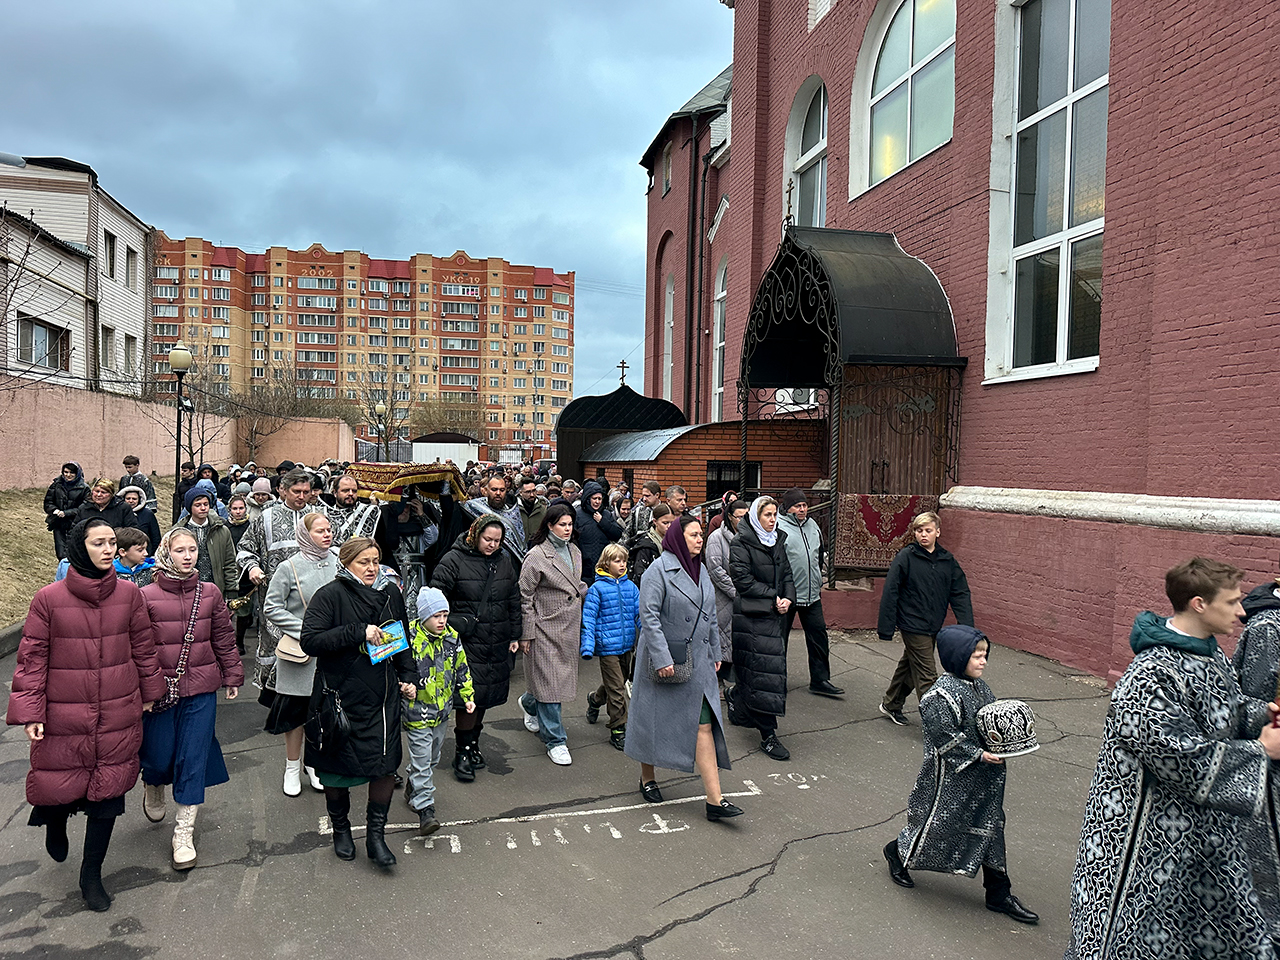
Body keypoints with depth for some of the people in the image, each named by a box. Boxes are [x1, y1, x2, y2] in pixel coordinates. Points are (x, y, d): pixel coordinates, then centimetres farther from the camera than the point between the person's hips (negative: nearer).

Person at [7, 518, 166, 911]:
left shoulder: (129, 594, -3)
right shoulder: (48, 598, -9)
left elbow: (143, 646, 8)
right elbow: (32, 657, -4)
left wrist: (150, 692, 14)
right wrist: (30, 712, -7)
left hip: (118, 713, 2)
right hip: (63, 715, -2)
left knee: (108, 790, 7)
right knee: (56, 786, 8)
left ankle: (91, 875, 26)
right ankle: (56, 821, 47)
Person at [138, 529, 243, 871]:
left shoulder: (210, 593, 2)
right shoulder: (146, 596, -6)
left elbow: (224, 638, 10)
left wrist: (233, 675, 11)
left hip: (201, 691, 2)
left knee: (193, 760, 3)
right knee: (159, 759, 7)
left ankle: (184, 832, 16)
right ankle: (153, 787, 45)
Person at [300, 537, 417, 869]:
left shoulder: (390, 595, 7)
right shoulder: (330, 596, -9)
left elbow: (403, 642, 19)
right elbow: (310, 641, -19)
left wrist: (408, 677, 8)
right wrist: (358, 633, -24)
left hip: (382, 698, 4)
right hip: (339, 698, -3)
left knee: (386, 764, -1)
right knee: (337, 767, 11)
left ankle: (376, 834, 16)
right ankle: (341, 829, 34)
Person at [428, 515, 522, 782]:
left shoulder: (504, 562, 10)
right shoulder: (454, 561, -7)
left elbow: (514, 600, 16)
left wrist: (515, 635, 15)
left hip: (497, 644, 5)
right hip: (466, 641, -5)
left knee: (485, 694, 11)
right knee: (469, 693, -8)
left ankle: (473, 743, 28)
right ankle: (462, 752, 5)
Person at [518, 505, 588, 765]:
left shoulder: (574, 551, 8)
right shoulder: (536, 556, -13)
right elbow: (525, 597, -10)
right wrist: (526, 634, -11)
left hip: (570, 627, 7)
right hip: (546, 628, -7)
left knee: (563, 674, 16)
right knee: (550, 682, -1)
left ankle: (529, 703, 45)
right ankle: (555, 740, 11)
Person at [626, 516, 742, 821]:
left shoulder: (700, 570, 12)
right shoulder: (659, 570, -12)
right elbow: (649, 616, -18)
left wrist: (715, 652, 19)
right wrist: (661, 658, -22)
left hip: (697, 661, 6)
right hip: (665, 661, -6)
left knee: (704, 724, -1)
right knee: (655, 720, 10)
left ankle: (715, 800, -2)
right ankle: (647, 779, 33)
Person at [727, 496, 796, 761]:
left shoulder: (778, 540, 14)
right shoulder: (741, 543, -8)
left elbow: (786, 573, 15)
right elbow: (742, 579, -15)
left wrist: (788, 598, -4)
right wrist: (773, 598, -13)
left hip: (774, 613, 7)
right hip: (751, 615, -7)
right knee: (762, 670, -7)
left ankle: (736, 700, 39)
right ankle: (768, 735, -2)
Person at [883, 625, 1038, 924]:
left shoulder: (979, 686, 4)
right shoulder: (942, 696, -24)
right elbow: (945, 738, -24)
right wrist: (978, 755, -23)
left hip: (983, 777, 8)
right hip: (952, 778, -8)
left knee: (989, 828, 13)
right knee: (937, 823, 7)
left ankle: (999, 894, 25)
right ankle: (898, 853, 34)